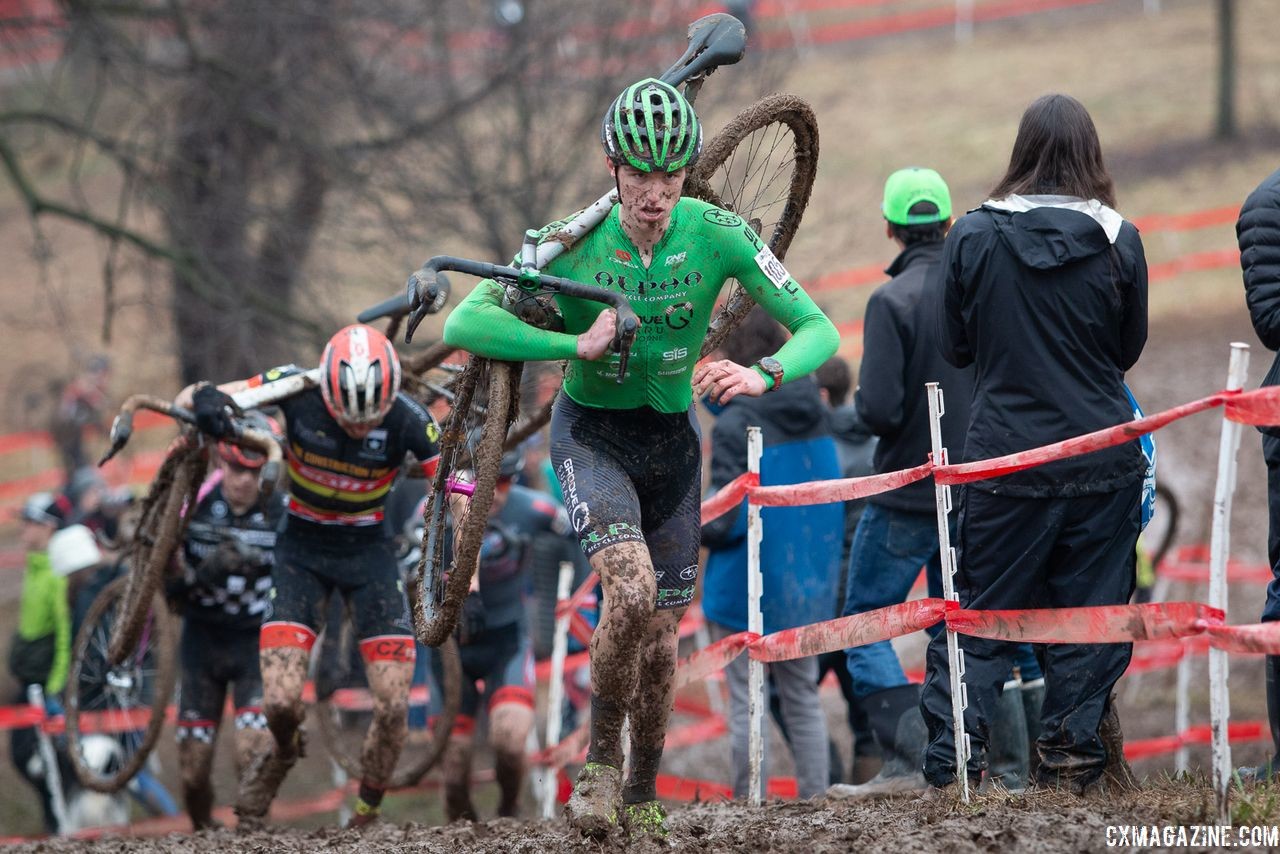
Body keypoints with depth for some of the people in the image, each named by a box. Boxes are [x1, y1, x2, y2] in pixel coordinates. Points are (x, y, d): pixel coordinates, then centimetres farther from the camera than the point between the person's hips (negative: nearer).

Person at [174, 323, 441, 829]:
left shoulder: (406, 421, -22)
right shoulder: (297, 390, -22)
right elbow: (187, 399, -17)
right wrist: (206, 402, -41)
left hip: (367, 551, 0)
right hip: (302, 546, 0)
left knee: (393, 705, -11)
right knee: (280, 701, -15)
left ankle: (365, 821, 13)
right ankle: (283, 754, 22)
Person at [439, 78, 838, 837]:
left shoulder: (717, 235, -17)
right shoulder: (574, 243, -21)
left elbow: (819, 330, -17)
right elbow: (464, 325, -26)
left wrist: (763, 375, -37)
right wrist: (577, 345, -36)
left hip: (670, 435, 3)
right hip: (591, 434, -3)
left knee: (662, 628, 7)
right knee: (634, 587, -27)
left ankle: (644, 795, 28)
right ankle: (603, 759, -7)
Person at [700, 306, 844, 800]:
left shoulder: (734, 425, -16)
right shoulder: (815, 418, 3)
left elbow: (726, 521, -17)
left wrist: (685, 530, -1)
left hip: (747, 589, -6)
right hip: (806, 588, 6)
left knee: (745, 703, 1)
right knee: (803, 699, 14)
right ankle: (817, 800, 12)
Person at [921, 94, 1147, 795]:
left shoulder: (973, 236, -5)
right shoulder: (1117, 241, -5)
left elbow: (954, 346, 5)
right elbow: (1130, 348, 8)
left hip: (1004, 455, 0)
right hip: (1102, 460, 0)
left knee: (977, 616, 6)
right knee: (1089, 621, 8)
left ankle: (953, 766, 0)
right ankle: (1072, 768, 8)